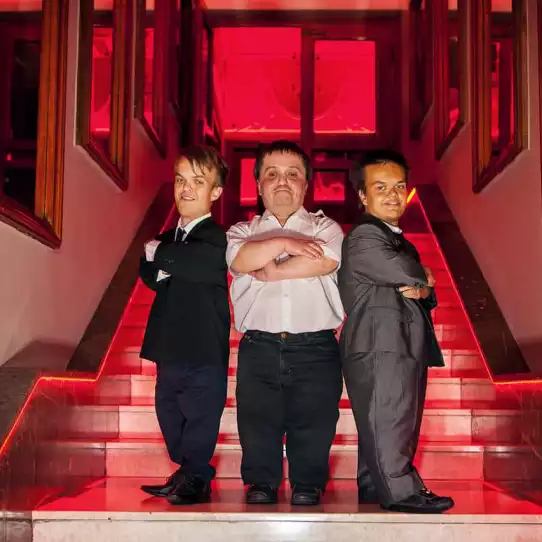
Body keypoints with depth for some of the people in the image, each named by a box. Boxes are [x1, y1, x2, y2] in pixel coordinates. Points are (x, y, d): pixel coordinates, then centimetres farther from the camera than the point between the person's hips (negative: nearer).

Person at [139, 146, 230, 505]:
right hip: (170, 351, 8)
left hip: (204, 353, -8)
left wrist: (158, 253, -12)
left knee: (200, 419, -1)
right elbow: (151, 274, 1)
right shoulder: (170, 238, 13)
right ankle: (185, 473, 33)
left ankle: (195, 481, 14)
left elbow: (194, 261, -30)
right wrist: (164, 263, -21)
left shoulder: (215, 238, -12)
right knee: (170, 415, 18)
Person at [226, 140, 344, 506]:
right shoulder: (243, 231, 16)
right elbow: (239, 260, -7)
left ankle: (308, 493, 15)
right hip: (259, 349, 1)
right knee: (257, 428, 4)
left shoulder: (325, 228, 12)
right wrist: (283, 243, -11)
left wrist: (270, 272, -6)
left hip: (315, 351, -1)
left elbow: (326, 260, -11)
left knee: (314, 431, 1)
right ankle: (260, 491, 18)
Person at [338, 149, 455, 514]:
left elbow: (425, 289, 19)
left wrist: (422, 291, -6)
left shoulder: (399, 241, 24)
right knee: (388, 421, -10)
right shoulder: (363, 237, -9)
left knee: (396, 422, 13)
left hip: (404, 347, 10)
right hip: (379, 347, -10)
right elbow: (405, 272, -23)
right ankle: (401, 490, -7)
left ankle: (374, 489, 21)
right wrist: (423, 278, 1)